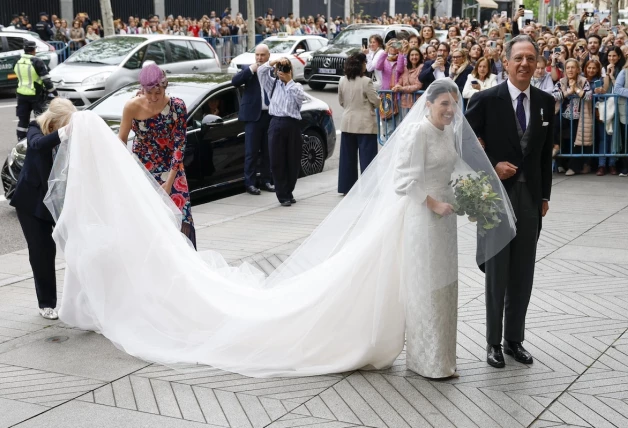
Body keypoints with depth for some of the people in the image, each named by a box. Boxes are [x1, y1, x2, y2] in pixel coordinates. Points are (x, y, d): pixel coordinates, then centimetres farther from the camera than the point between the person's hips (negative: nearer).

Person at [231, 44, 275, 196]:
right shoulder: (248, 70, 3)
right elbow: (235, 81, -12)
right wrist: (251, 69, -14)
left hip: (270, 115, 3)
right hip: (254, 115, -3)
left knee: (267, 151, 11)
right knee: (251, 152, 0)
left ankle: (266, 181, 21)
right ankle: (250, 183, 6)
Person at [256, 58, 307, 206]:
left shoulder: (296, 86, 9)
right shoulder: (273, 84, 10)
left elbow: (301, 97, -12)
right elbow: (261, 70, -2)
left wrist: (289, 80, -8)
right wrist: (275, 61, -10)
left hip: (292, 125, 0)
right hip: (276, 124, 0)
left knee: (293, 162, 5)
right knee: (277, 162, -3)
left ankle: (288, 193, 21)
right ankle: (282, 196, 3)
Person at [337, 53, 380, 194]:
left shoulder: (342, 81, 2)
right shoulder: (366, 82, -16)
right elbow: (376, 101, -10)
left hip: (348, 123, 6)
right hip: (365, 124, -5)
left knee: (348, 156, 11)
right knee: (367, 156, -1)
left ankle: (346, 187, 17)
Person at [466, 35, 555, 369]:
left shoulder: (546, 102, 5)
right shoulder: (486, 100, -8)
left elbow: (546, 153, 11)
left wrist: (545, 195, 10)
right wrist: (491, 167, -14)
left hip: (531, 198, 4)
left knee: (523, 275, 10)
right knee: (497, 274, 4)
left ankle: (514, 340, 22)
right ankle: (493, 343, 16)